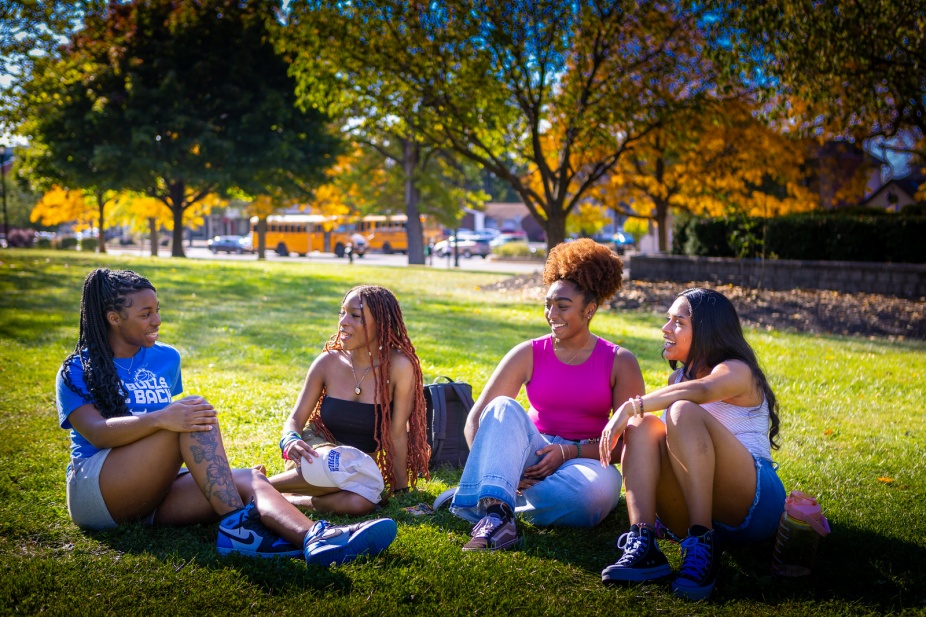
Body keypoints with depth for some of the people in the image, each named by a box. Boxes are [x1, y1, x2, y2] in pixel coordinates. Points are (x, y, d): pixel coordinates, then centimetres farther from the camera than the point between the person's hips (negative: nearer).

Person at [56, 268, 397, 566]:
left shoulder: (166, 359, 16)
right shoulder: (78, 370, 0)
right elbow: (96, 432, -17)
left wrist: (213, 464, 5)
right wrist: (160, 419, -35)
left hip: (155, 491, 5)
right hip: (94, 491, -5)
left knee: (248, 479, -26)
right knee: (193, 412, -29)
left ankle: (315, 538, -55)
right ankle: (236, 526, -39)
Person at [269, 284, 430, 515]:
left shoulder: (399, 366, -16)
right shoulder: (328, 362, -7)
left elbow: (397, 434, -12)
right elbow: (296, 418, -3)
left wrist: (400, 491, -6)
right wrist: (291, 441, -26)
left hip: (361, 466, 0)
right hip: (319, 447, 0)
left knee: (361, 502, -36)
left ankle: (291, 499, -13)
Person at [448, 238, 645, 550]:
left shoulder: (620, 363, 1)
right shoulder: (529, 354, 3)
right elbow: (475, 419, -3)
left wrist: (569, 452, -18)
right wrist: (497, 463, -22)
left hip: (585, 461, -1)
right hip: (532, 455, 1)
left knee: (599, 485, -37)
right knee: (503, 408, -28)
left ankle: (482, 501, -24)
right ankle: (496, 513, -47)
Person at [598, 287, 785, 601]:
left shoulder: (737, 371, -2)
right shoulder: (678, 378, 22)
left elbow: (701, 390, -28)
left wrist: (632, 406, -29)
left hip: (755, 502, -6)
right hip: (692, 514, 6)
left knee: (683, 412, -27)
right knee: (643, 426, -14)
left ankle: (703, 547, -34)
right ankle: (643, 544, -32)